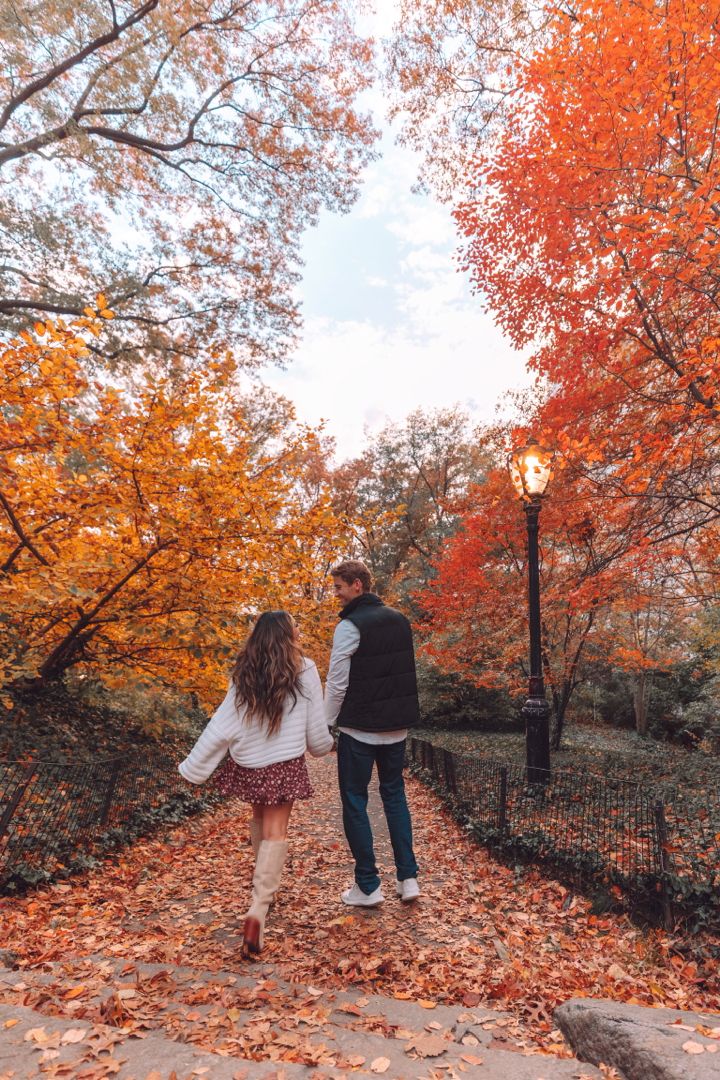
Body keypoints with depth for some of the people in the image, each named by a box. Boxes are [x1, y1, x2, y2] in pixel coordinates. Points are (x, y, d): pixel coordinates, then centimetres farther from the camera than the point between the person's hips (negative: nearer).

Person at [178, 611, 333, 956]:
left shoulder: (244, 674, -4)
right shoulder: (303, 670, -11)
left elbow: (222, 726, -5)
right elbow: (315, 726, -4)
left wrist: (193, 767, 3)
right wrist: (325, 746, 17)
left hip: (248, 763, 4)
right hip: (284, 764, -4)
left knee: (260, 818, 24)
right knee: (275, 831, 1)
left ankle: (266, 885, 39)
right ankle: (258, 908, -12)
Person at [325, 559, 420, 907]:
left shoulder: (350, 626, -16)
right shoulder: (399, 619, 6)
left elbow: (337, 683, -16)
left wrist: (326, 723, -3)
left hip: (359, 729, -6)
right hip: (397, 726, 7)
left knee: (355, 801, 8)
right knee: (395, 794, 19)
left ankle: (368, 886, 14)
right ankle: (408, 877, 20)